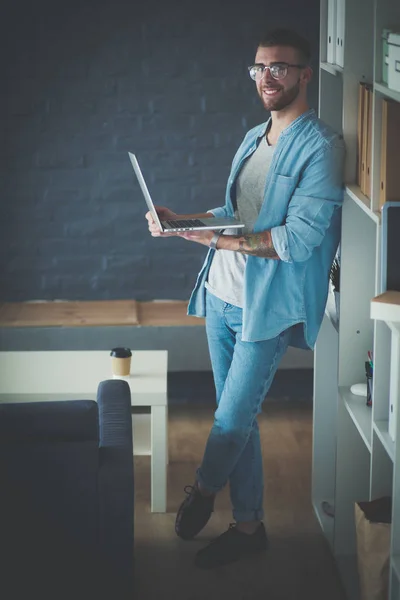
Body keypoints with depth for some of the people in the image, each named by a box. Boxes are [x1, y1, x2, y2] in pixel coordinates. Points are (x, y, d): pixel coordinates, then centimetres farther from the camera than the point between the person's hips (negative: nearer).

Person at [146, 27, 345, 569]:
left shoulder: (321, 146, -13)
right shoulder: (254, 139, 13)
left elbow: (300, 238, -21)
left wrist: (219, 238, -24)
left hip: (268, 305, -7)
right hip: (223, 295, 7)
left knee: (233, 419, -1)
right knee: (238, 417, 12)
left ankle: (204, 488, 27)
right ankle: (248, 525, 24)